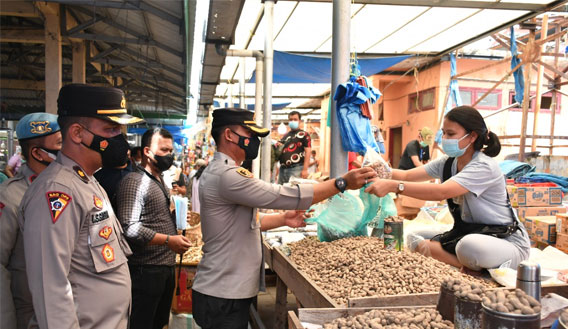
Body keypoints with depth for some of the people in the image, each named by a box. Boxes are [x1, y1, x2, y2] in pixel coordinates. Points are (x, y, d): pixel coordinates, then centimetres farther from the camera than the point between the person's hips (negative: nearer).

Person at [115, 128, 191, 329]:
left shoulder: (160, 181, 15)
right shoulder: (134, 181, -15)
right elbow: (129, 227, -24)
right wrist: (168, 240, -23)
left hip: (166, 267, 9)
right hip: (146, 269, -9)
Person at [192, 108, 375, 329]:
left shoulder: (219, 172, 13)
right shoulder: (226, 175, -22)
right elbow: (286, 196, -26)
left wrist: (282, 219, 8)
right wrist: (343, 182, -22)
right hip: (222, 296, -10)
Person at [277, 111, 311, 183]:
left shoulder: (303, 135, 1)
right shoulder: (285, 136, 19)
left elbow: (307, 152, -8)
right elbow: (280, 151, 27)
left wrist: (305, 169, -16)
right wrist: (278, 146, 3)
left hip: (296, 169, -7)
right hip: (283, 169, 7)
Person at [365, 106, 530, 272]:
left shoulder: (484, 166, -22)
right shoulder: (448, 162, 2)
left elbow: (442, 192, -37)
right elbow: (407, 175, -7)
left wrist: (393, 186, -43)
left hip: (507, 240, -7)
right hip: (467, 233, 7)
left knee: (469, 246, -39)